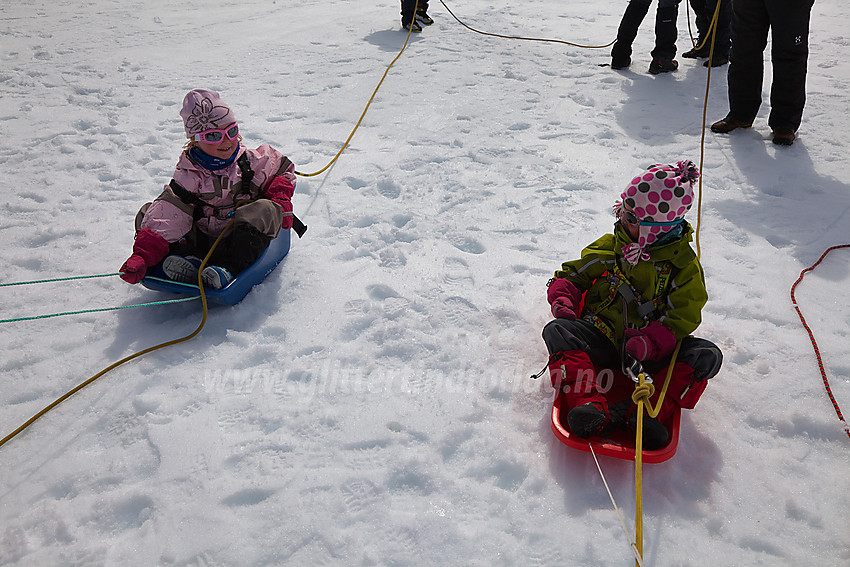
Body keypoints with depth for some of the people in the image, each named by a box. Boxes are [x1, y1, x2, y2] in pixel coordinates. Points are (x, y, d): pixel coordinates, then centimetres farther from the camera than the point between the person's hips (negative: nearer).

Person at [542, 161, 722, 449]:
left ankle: (648, 413, -38)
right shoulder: (609, 247, 6)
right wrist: (563, 303, -10)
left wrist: (646, 344, -23)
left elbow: (682, 319, -5)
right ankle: (590, 405, -43)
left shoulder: (684, 264, 1)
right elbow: (571, 276, 13)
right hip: (601, 343, 1)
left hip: (650, 353, -1)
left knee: (706, 356, -25)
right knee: (557, 330, -26)